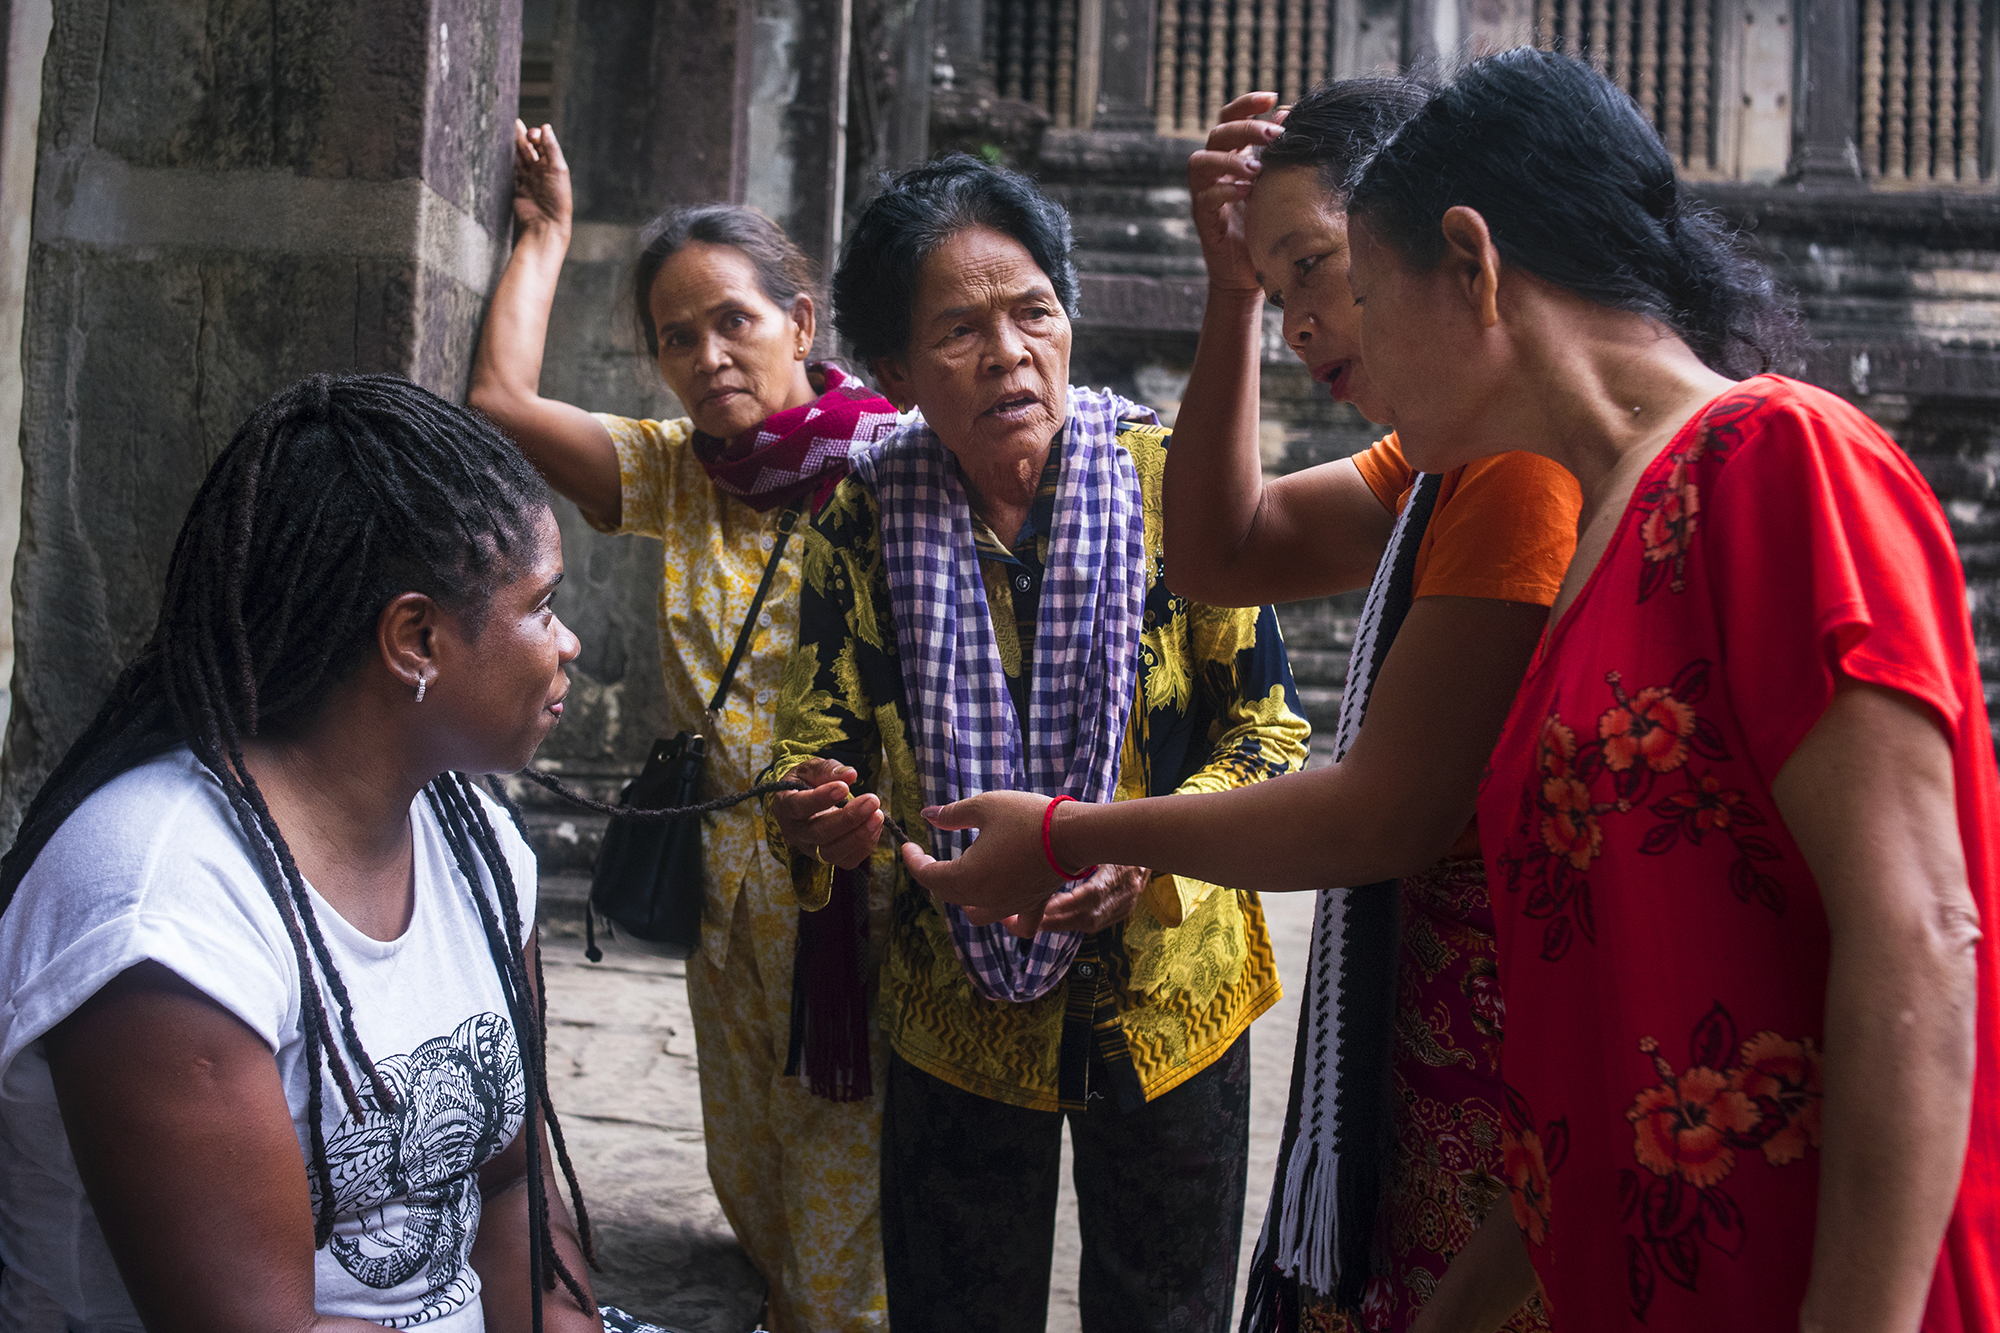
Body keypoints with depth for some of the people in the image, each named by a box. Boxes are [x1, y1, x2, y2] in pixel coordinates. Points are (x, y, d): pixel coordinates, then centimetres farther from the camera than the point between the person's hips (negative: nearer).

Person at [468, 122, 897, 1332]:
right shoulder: (677, 474, 8)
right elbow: (502, 397, 0)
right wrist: (545, 233, 9)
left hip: (861, 871, -6)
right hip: (730, 879, 6)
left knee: (850, 1226, 0)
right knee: (751, 1188, 18)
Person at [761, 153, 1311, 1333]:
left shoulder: (1169, 479, -12)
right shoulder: (864, 520, -8)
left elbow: (1270, 726, -8)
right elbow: (816, 743, -3)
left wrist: (1154, 850, -25)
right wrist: (819, 819, -27)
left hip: (1168, 1000, 0)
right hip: (957, 1015, 1)